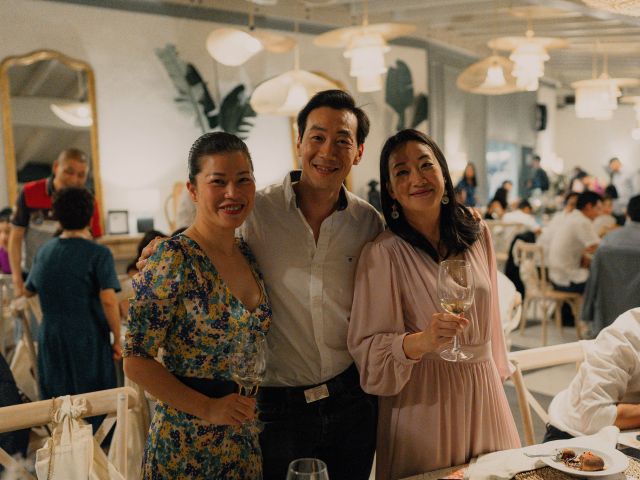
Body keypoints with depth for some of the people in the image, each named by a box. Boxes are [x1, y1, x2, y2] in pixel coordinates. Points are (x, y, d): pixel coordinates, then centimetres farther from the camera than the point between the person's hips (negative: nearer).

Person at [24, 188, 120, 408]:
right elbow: (108, 300, -20)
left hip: (51, 341, 5)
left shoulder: (44, 251, 7)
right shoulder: (99, 253, -11)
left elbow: (29, 290, 22)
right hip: (88, 341, -5)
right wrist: (117, 339, -11)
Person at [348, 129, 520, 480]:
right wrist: (422, 341, -31)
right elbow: (368, 348, -16)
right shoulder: (382, 253, -16)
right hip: (421, 397, -5)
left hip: (484, 389, 5)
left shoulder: (477, 234, 1)